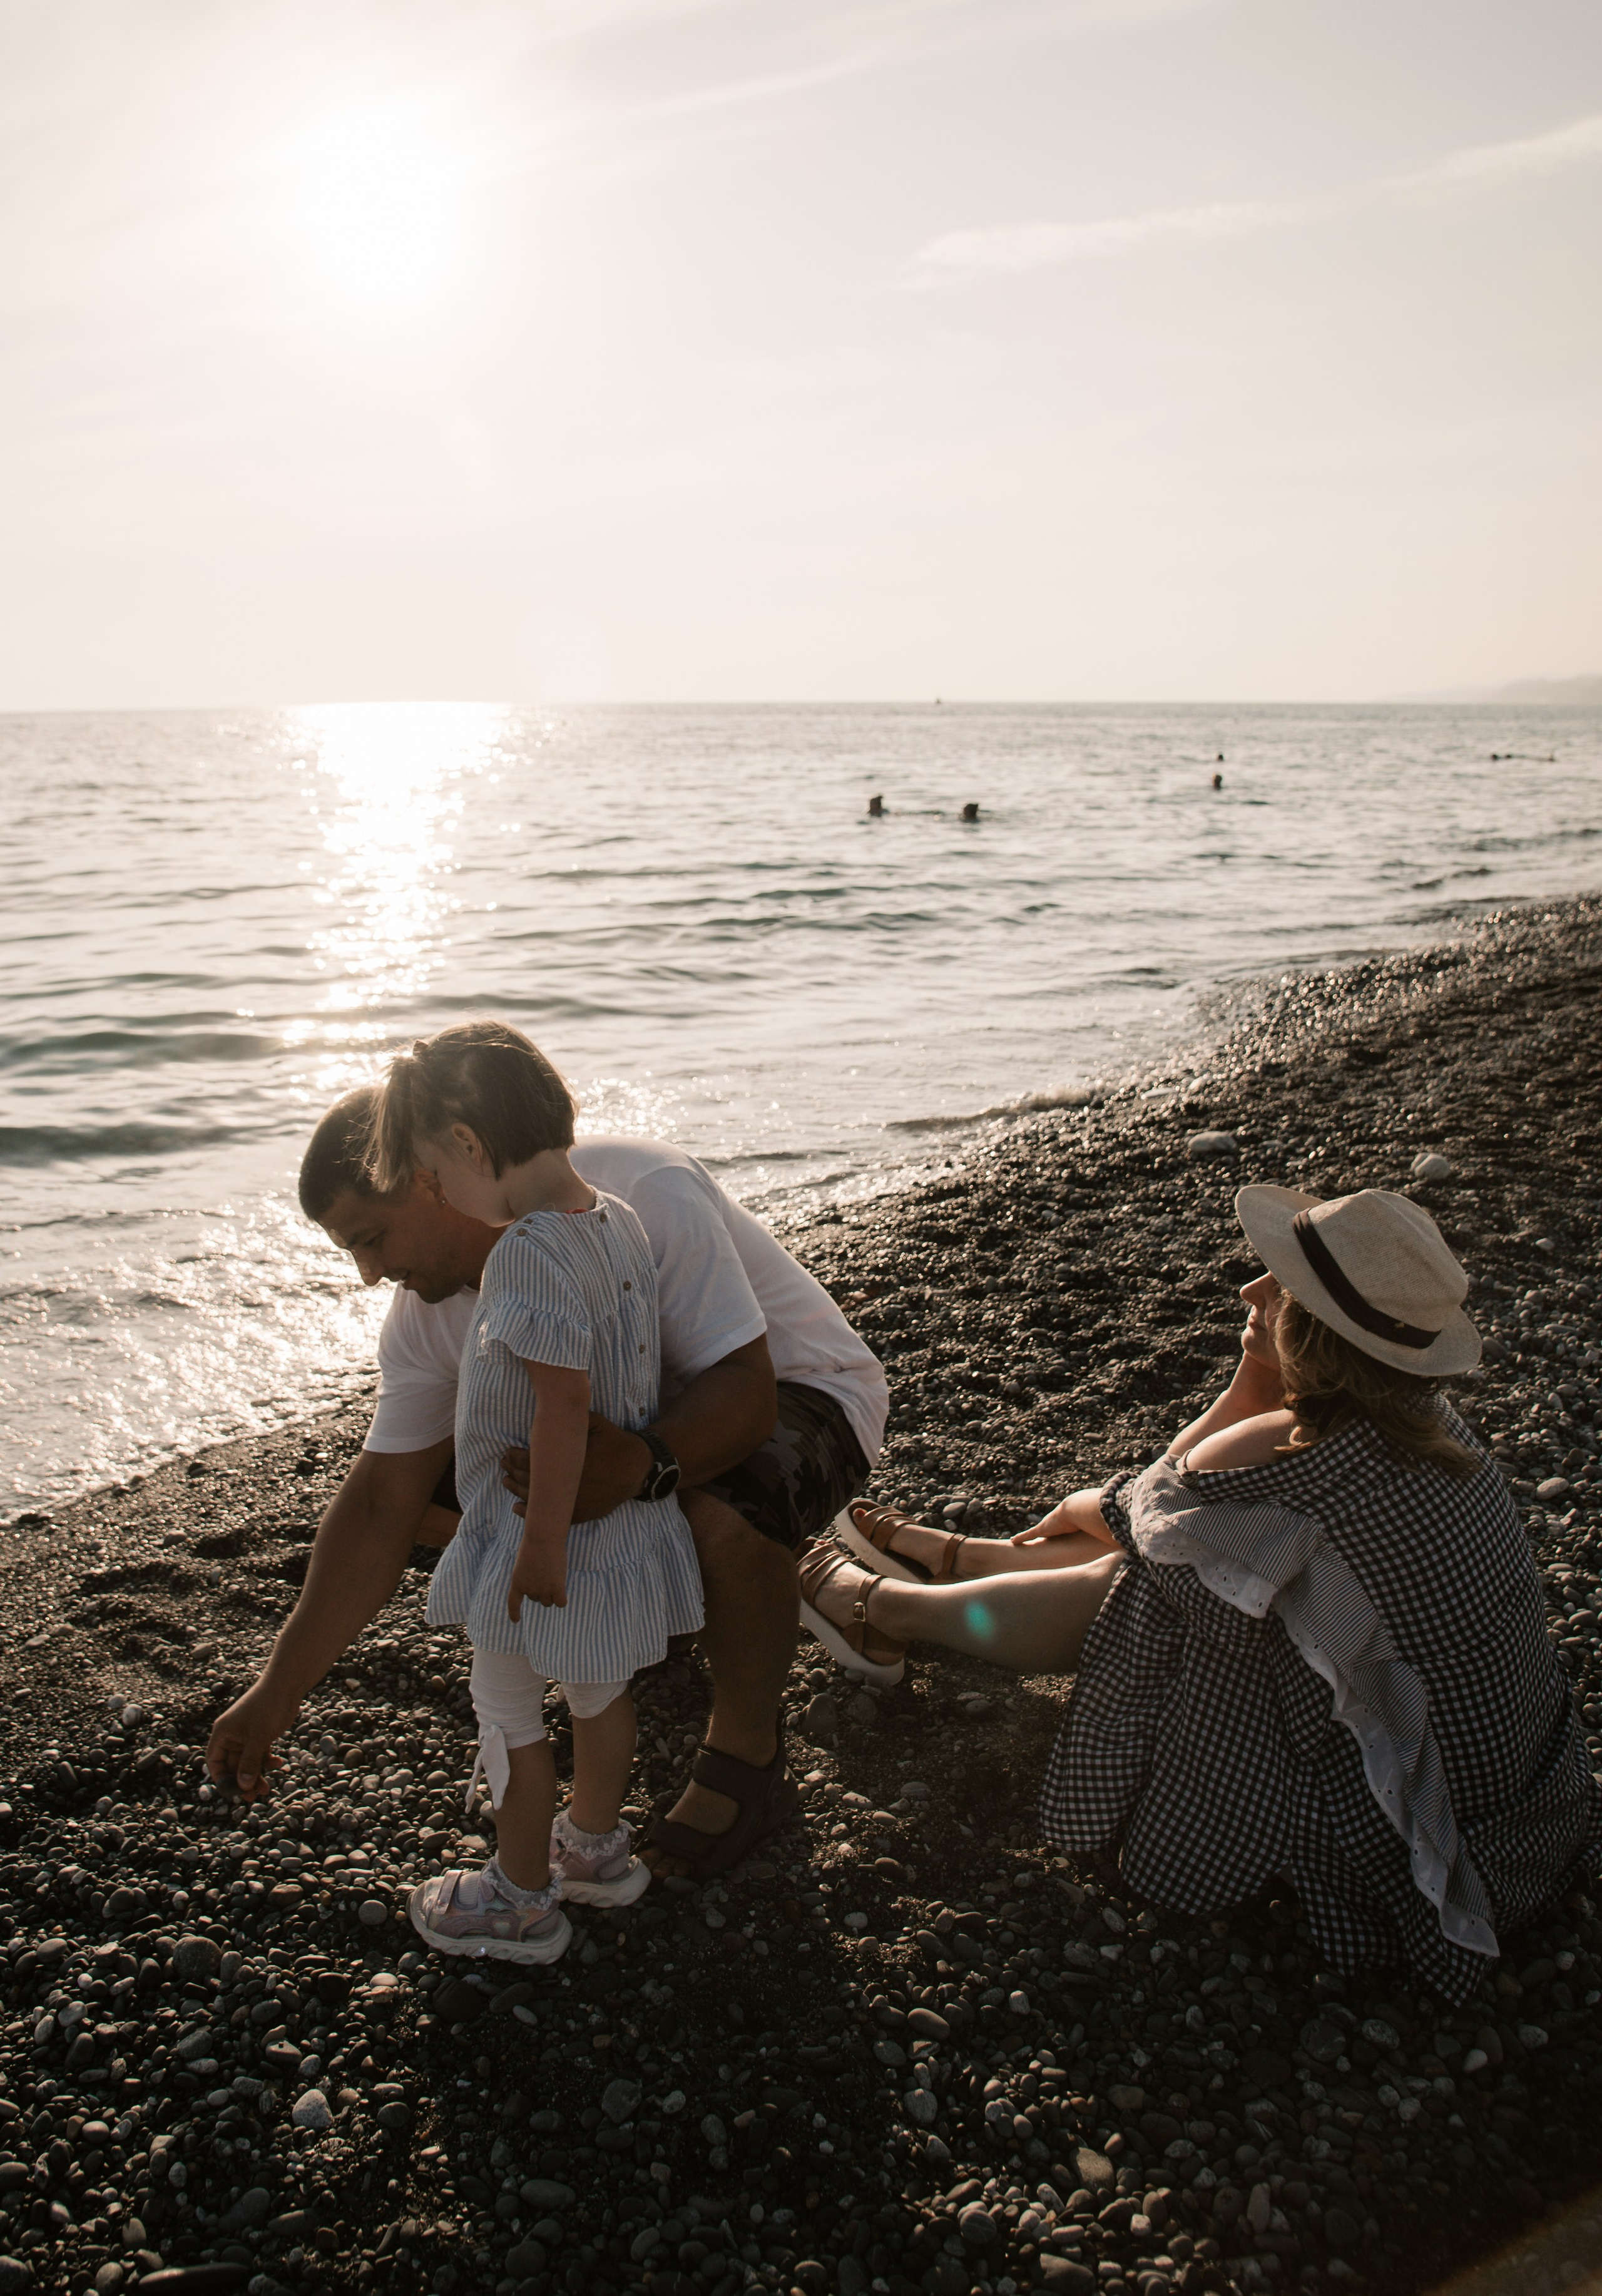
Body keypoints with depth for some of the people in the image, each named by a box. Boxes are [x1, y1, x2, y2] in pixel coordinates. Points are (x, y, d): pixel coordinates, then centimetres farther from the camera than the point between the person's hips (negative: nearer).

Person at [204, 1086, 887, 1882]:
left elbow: (745, 1389, -37)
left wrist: (643, 1463, -58)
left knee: (728, 1512, -40)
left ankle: (745, 1758, -12)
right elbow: (382, 1504, -9)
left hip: (795, 1388, -7)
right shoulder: (427, 1316, -12)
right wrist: (279, 1690, -13)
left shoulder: (644, 1195, -34)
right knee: (434, 1488, -6)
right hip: (627, 1416, 7)